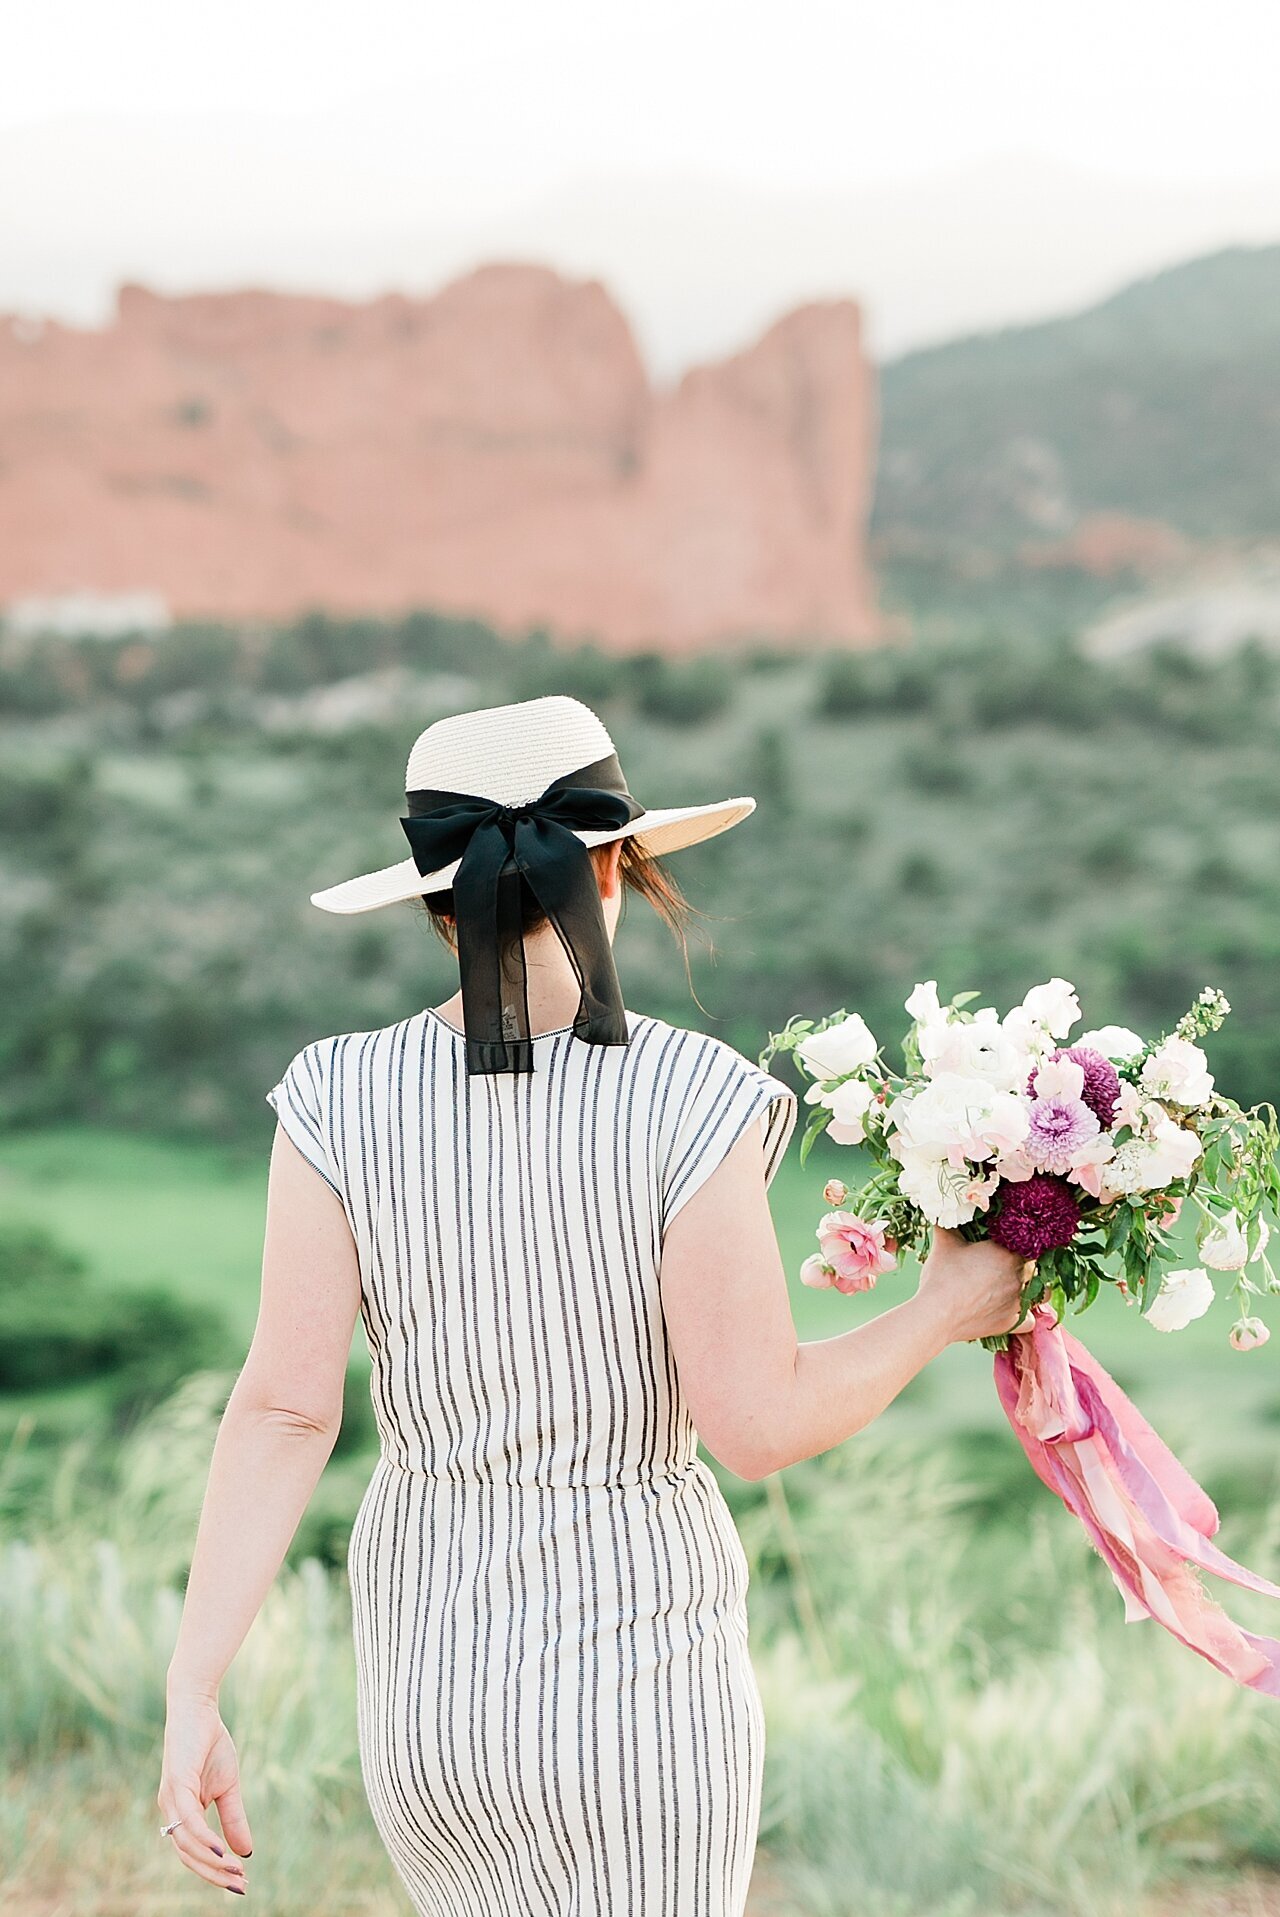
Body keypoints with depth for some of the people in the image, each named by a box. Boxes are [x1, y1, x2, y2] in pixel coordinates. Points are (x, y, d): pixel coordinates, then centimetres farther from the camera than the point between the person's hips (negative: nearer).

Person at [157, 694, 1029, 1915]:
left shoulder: (342, 1102, -8)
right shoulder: (691, 1103, -16)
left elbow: (284, 1409, -12)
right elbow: (757, 1424, -18)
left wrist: (192, 1698, -9)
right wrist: (942, 1312, -1)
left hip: (428, 1664, 3)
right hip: (635, 1666, -3)